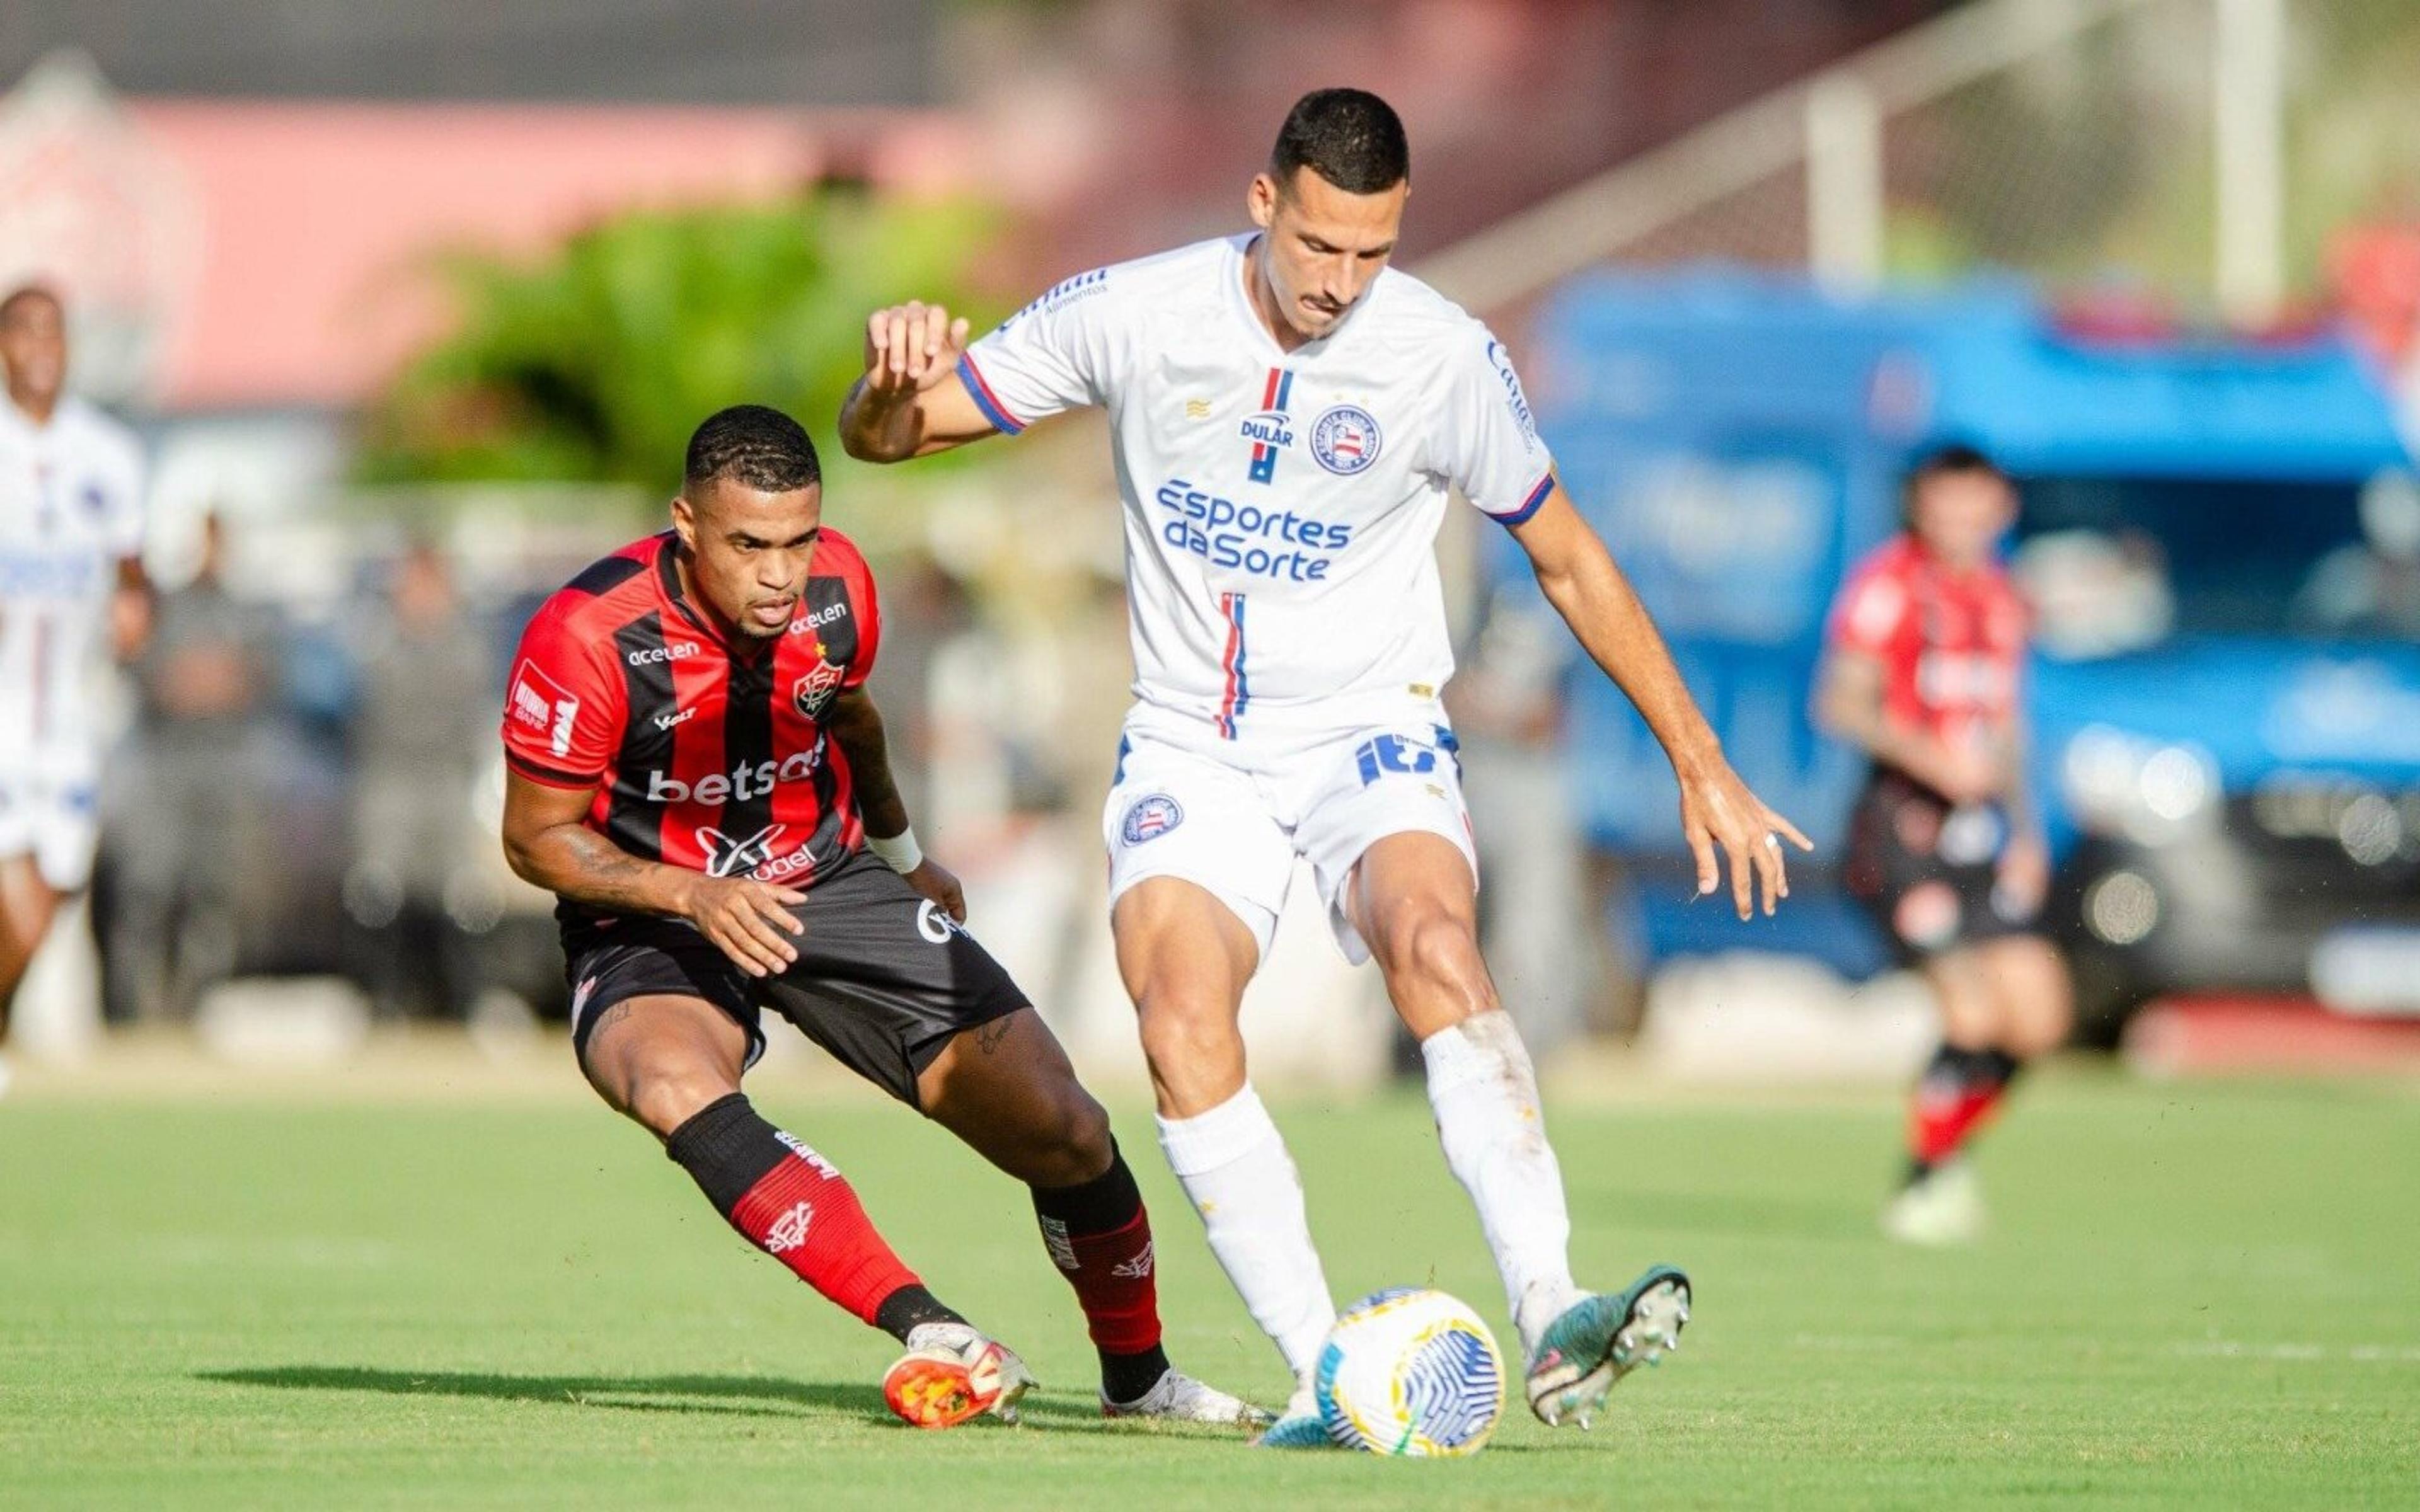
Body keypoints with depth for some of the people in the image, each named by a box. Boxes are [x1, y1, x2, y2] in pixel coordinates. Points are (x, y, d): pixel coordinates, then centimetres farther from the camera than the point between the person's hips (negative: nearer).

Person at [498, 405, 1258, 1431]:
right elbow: (536, 841, -15)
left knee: (1064, 1133, -5)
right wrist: (692, 893, -29)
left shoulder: (837, 590, -11)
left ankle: (1138, 1377, 22)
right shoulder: (587, 639, -25)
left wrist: (901, 852, 30)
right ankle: (930, 1336, -41)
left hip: (830, 884, 4)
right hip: (651, 921, -4)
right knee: (676, 1087, -39)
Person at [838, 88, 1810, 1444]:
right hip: (1193, 752, 1)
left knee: (1435, 941, -32)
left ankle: (1552, 1323, -40)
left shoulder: (1446, 360, -9)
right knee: (1181, 1014, -26)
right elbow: (883, 437, 0)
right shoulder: (1136, 316, -7)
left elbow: (1569, 561, 6)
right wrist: (896, 378, -25)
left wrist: (1701, 765, 7)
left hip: (1370, 735, -1)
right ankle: (1324, 1375, -23)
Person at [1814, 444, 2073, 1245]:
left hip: (1982, 821, 7)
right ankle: (1923, 1184, 0)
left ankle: (1949, 1148, 22)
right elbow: (1840, 703, -11)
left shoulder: (2000, 596, 16)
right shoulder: (1888, 584, -6)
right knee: (1974, 1012, -16)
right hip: (1904, 819, -7)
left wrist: (2025, 828, 19)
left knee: (2038, 1020, -1)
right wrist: (1929, 756, -22)